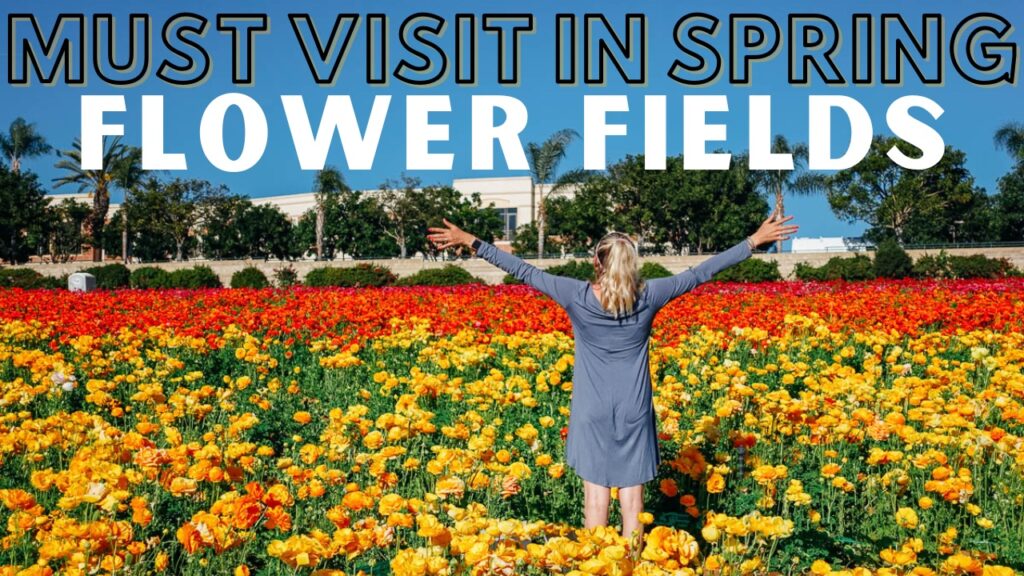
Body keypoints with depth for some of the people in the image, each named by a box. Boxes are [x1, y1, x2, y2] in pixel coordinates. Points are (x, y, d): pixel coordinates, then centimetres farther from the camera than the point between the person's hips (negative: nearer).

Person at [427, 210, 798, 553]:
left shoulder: (577, 297, -11)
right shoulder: (648, 298, -8)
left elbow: (524, 272, -8)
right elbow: (700, 273, -3)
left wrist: (472, 242, -2)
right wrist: (754, 241, 4)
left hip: (593, 412, -1)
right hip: (634, 411, 1)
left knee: (596, 492, 5)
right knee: (632, 494, 7)